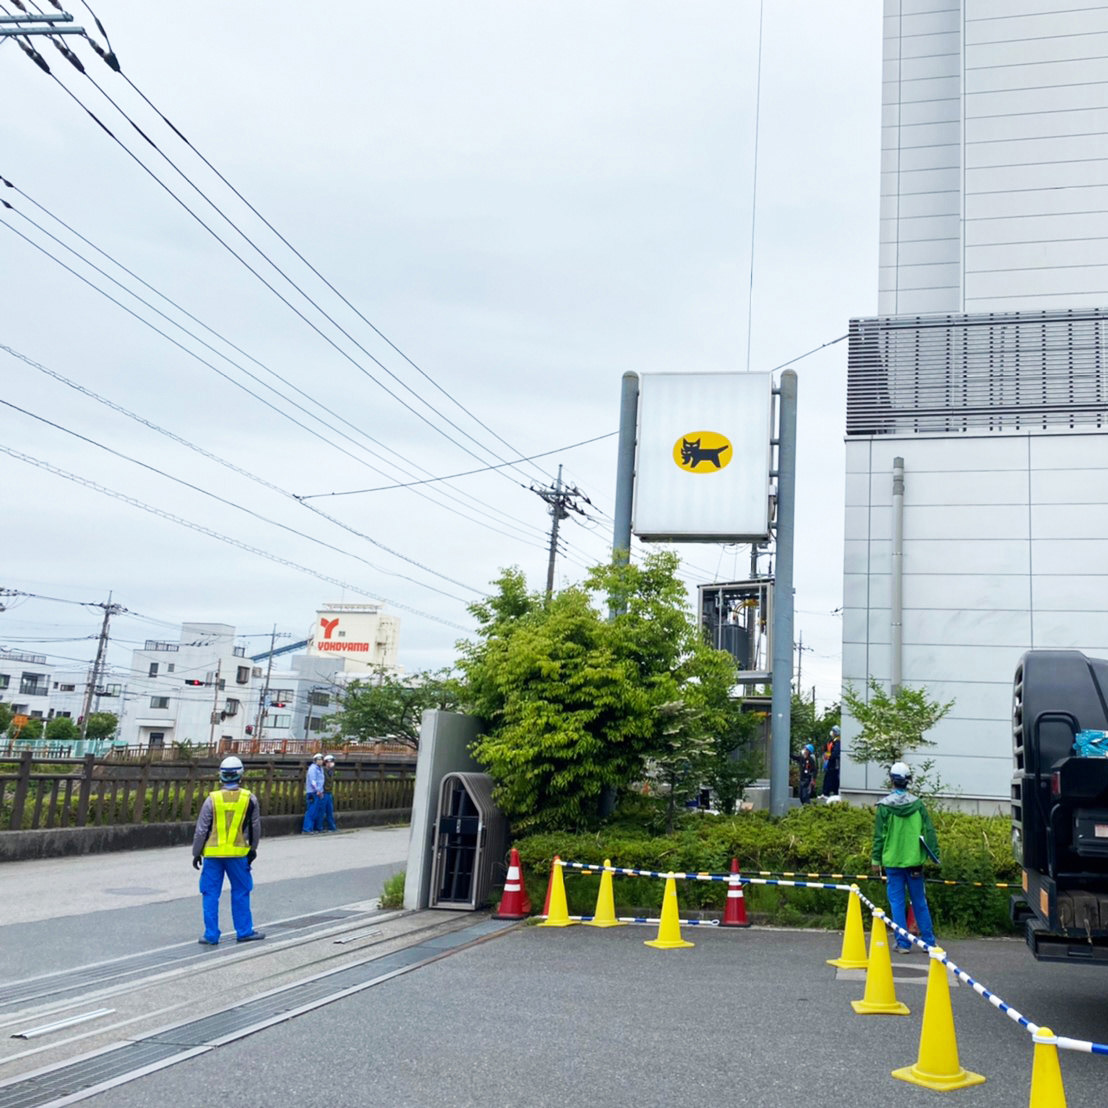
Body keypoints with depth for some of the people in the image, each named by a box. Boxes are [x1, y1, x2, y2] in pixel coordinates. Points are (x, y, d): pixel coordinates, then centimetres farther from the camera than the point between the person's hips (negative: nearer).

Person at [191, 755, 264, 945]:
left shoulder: (212, 799, -6)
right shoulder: (250, 799, -2)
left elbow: (201, 829, -2)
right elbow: (256, 827, 8)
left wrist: (196, 853, 9)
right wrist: (253, 849, 21)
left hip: (213, 853, 0)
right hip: (238, 853, 0)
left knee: (211, 894, 8)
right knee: (241, 892, 12)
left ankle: (211, 934, 11)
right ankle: (244, 931, 18)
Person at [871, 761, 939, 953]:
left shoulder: (884, 806, -7)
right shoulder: (918, 804, 0)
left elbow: (879, 834, -4)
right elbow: (929, 831, 2)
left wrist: (876, 858, 3)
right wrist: (934, 854, 10)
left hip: (892, 860, -2)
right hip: (914, 860, 2)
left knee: (897, 902, 4)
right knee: (920, 901, 12)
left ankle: (903, 943, 4)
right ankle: (929, 941, 17)